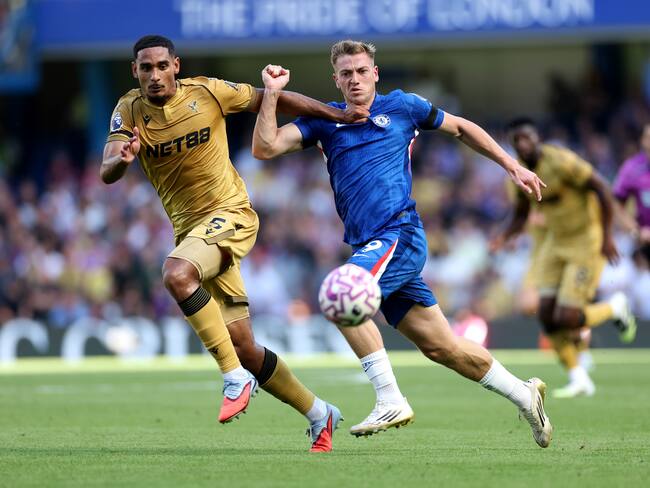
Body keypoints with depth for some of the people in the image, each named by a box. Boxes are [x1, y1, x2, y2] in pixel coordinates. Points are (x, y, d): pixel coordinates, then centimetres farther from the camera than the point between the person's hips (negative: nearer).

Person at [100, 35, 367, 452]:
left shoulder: (208, 92, -7)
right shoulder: (129, 112, -2)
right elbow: (107, 174, -14)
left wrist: (338, 114, 8)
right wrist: (122, 159, -39)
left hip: (230, 214, -4)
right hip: (189, 229, 4)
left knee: (176, 274, -34)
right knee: (243, 347, 3)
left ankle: (236, 377, -25)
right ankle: (318, 414, 21)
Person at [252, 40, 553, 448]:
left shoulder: (401, 106, 6)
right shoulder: (325, 120, 14)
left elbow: (460, 127, 20)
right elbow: (265, 147, 3)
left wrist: (512, 165, 21)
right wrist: (272, 94, -6)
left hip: (400, 234, -5)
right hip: (372, 247, 5)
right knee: (440, 346, 5)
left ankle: (390, 400, -25)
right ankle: (525, 395, 21)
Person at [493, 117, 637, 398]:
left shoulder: (561, 162, -22)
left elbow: (602, 189, -19)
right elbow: (520, 216, 12)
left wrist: (606, 236, -19)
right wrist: (504, 237, -9)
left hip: (587, 241, -7)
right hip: (556, 242, 7)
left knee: (566, 319, -13)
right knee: (546, 315, -3)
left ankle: (616, 307, 17)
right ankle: (579, 380, 10)